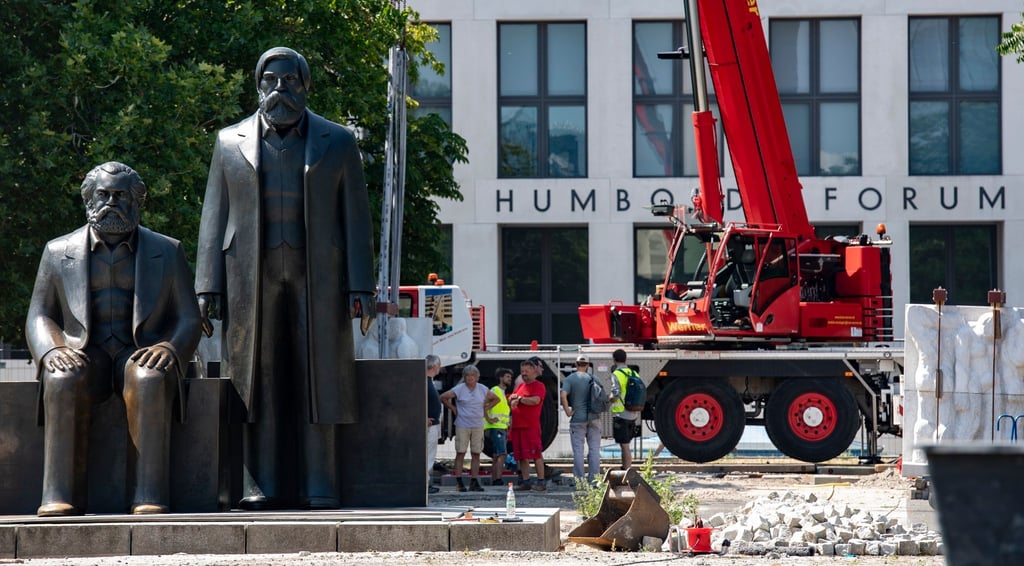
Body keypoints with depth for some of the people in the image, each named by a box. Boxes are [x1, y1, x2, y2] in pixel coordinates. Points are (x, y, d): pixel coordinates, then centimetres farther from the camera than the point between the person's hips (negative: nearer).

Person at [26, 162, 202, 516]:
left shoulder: (168, 253, 9)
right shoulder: (59, 252, 11)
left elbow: (188, 322, 4)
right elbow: (39, 317, 7)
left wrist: (167, 349, -19)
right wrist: (53, 352, -16)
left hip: (142, 357, -1)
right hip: (83, 357, 1)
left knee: (149, 381, -37)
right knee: (63, 382, -36)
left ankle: (150, 497, -42)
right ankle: (60, 497, -38)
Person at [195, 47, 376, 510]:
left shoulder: (338, 143, 10)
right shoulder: (231, 142, 12)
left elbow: (356, 219, 7)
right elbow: (214, 218, 10)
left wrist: (361, 288, -2)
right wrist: (208, 287, 0)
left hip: (317, 277, -1)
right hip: (252, 279, 1)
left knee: (317, 381, -3)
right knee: (258, 383, -2)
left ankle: (319, 488, -2)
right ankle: (261, 486, -1)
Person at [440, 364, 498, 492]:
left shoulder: (482, 389, 7)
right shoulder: (459, 389, -4)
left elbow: (495, 398, 21)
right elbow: (443, 397, -4)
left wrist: (484, 407, 11)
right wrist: (452, 408, -2)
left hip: (478, 425, 3)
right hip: (462, 425, -3)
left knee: (476, 454, 2)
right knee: (460, 453, -5)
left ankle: (474, 482, 6)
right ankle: (459, 481, -3)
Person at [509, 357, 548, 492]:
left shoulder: (539, 386, -3)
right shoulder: (520, 386, 20)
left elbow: (535, 400, -18)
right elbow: (511, 401, 21)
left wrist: (519, 398, -7)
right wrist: (513, 400, -4)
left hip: (531, 426, -8)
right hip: (517, 425, 8)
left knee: (536, 454, -8)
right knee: (522, 456, 7)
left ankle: (541, 482, -7)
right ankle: (525, 482, 11)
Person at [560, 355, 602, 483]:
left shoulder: (569, 379, -4)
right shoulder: (594, 379, 6)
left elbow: (563, 395, -19)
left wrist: (567, 411, -10)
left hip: (578, 419, -3)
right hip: (594, 418, 3)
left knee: (578, 450, 2)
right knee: (594, 449, 8)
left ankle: (579, 479, 1)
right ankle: (594, 478, 8)